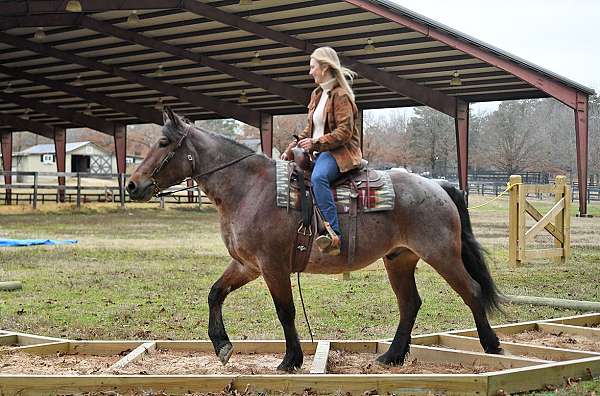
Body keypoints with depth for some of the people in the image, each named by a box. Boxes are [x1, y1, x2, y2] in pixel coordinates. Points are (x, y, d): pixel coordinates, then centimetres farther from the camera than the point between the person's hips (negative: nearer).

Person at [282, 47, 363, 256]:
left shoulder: (341, 95, -9)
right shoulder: (317, 95, 19)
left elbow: (344, 131, -17)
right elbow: (310, 129, 23)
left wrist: (316, 143, -23)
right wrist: (292, 148, 10)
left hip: (340, 151, -10)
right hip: (319, 152, 10)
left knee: (318, 177, -38)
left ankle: (334, 236, -46)